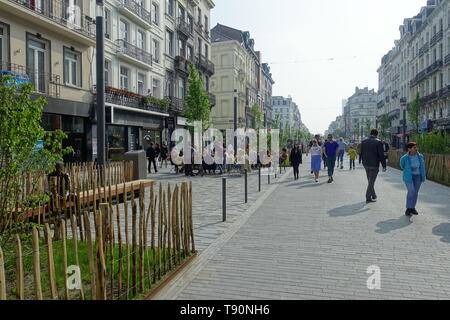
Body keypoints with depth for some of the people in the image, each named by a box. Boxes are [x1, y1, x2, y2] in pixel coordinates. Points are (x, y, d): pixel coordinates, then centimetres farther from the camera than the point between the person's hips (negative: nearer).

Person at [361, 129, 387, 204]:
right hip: (374, 165, -5)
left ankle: (373, 195, 30)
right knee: (371, 181, 1)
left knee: (370, 181, 18)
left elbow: (361, 153, 10)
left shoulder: (364, 142, 5)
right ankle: (368, 198, 2)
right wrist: (384, 166, -6)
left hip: (366, 164, 5)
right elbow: (381, 155, -12)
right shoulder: (378, 142, -11)